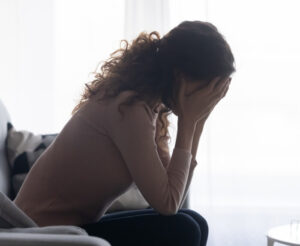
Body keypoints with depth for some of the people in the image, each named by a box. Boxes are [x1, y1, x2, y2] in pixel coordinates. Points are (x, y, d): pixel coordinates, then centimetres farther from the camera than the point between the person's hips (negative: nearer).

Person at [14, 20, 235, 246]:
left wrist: (197, 122, -5)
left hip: (77, 226, 9)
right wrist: (187, 122, -17)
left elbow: (174, 200, -1)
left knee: (194, 225, 3)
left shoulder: (150, 105, 4)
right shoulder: (130, 107, -24)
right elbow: (167, 203, -22)